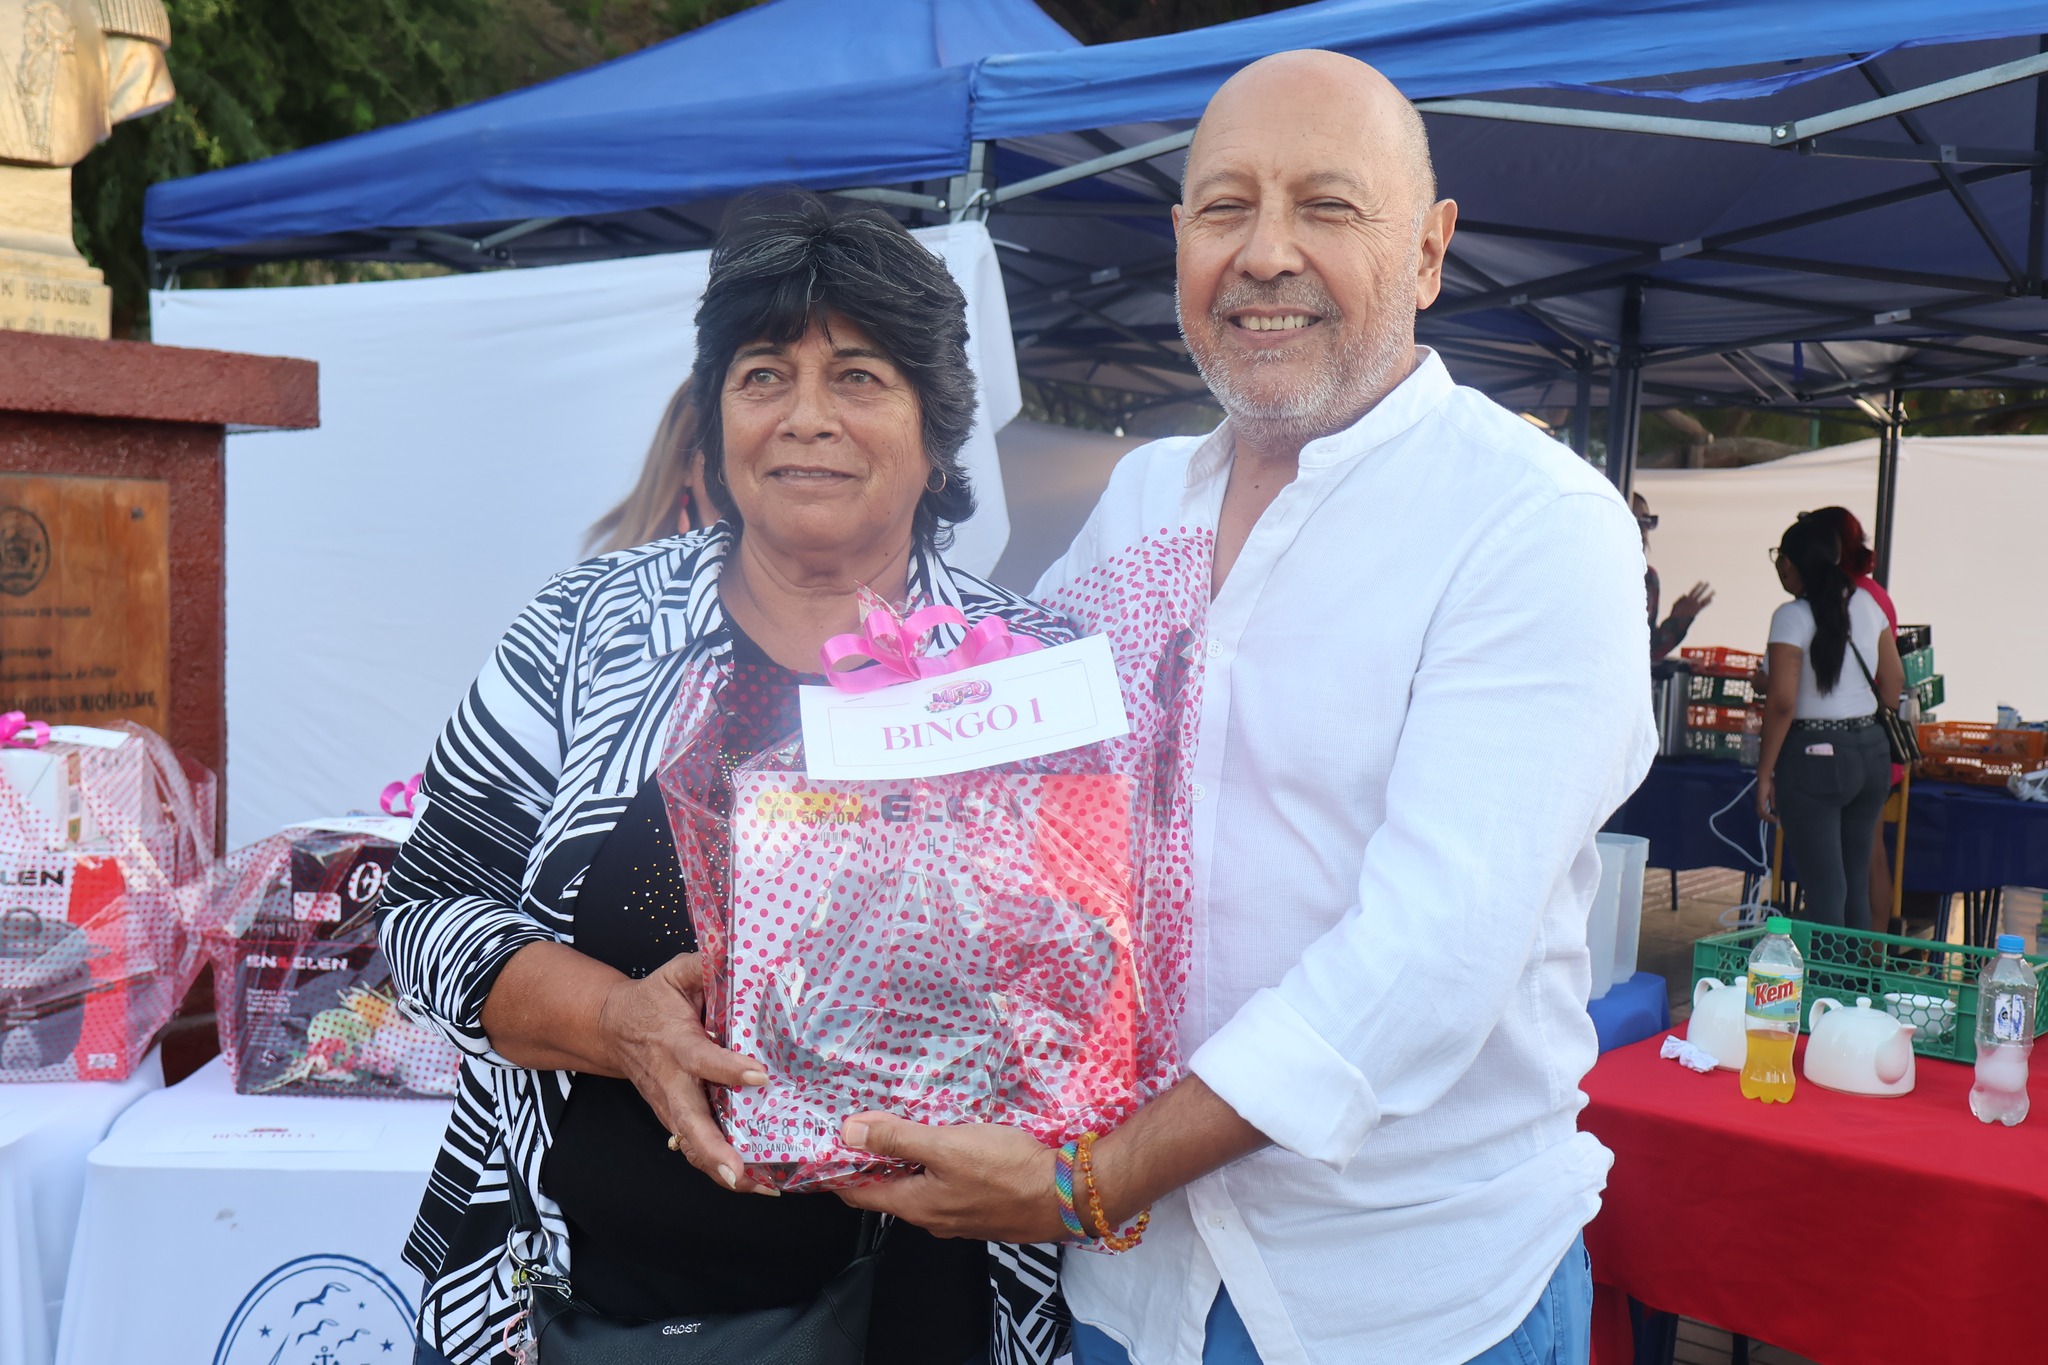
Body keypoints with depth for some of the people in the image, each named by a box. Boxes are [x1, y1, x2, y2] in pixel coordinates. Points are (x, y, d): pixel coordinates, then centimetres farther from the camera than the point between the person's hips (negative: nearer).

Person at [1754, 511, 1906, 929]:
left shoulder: (1792, 616, -13)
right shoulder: (1867, 604, 7)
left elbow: (1782, 703, -17)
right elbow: (1894, 683, 12)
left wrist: (1765, 774, -11)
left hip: (1815, 755, -7)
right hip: (1872, 752, 7)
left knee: (1825, 890, -1)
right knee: (1856, 882, 16)